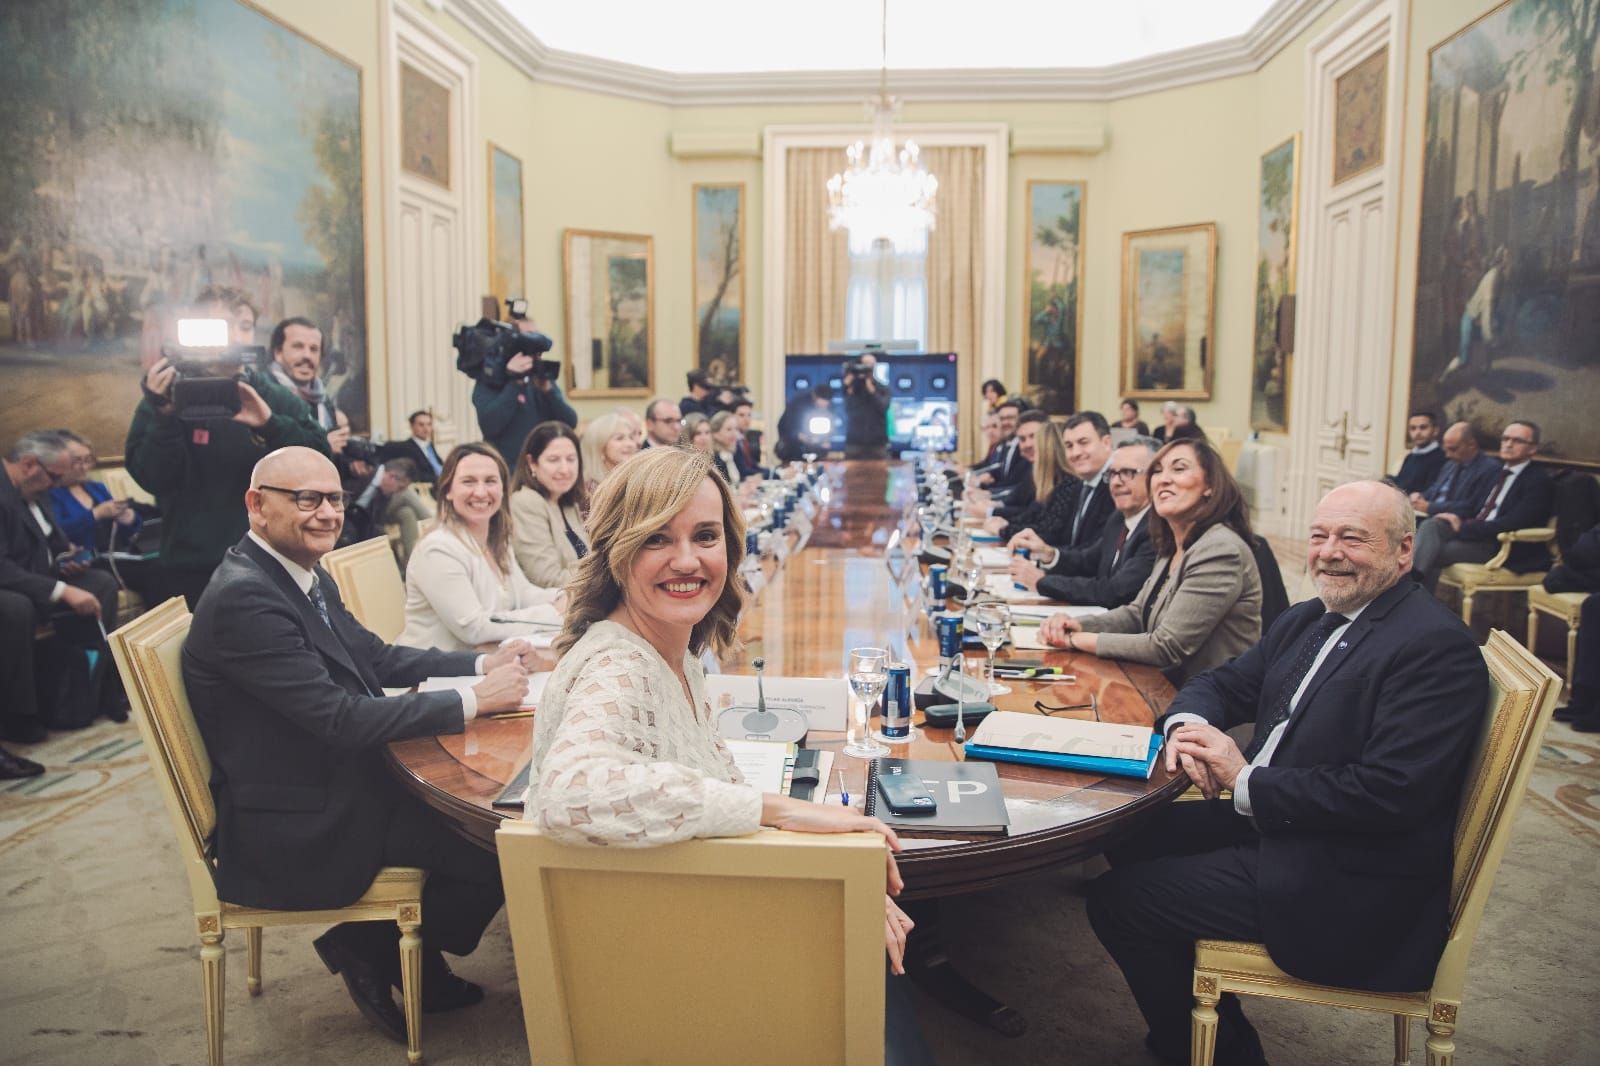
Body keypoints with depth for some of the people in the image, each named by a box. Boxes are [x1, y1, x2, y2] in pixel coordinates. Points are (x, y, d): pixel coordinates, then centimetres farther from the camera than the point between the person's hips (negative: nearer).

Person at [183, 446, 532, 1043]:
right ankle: (369, 948, 13)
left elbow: (377, 657, 13)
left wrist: (482, 663, 0)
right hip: (295, 830, -9)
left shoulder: (307, 575, 6)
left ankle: (420, 968, 23)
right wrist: (474, 700, -23)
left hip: (340, 782, 9)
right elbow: (339, 718, -27)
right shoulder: (243, 596, -23)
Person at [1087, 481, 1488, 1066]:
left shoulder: (1437, 646, -20)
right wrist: (1188, 725, -9)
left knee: (1118, 900, -10)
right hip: (1268, 822, 9)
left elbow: (1387, 793, -27)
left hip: (1352, 884, -9)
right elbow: (1224, 683, 15)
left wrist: (1245, 781, -21)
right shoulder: (1307, 620, 9)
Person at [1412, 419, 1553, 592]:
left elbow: (1512, 524, -17)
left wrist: (1463, 527, -17)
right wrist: (1460, 519, -2)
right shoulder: (1501, 471, 20)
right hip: (1475, 533, 7)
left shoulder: (1538, 481, -6)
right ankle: (1413, 575, -37)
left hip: (1503, 546, -7)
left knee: (1432, 554, -23)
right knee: (1431, 525, -21)